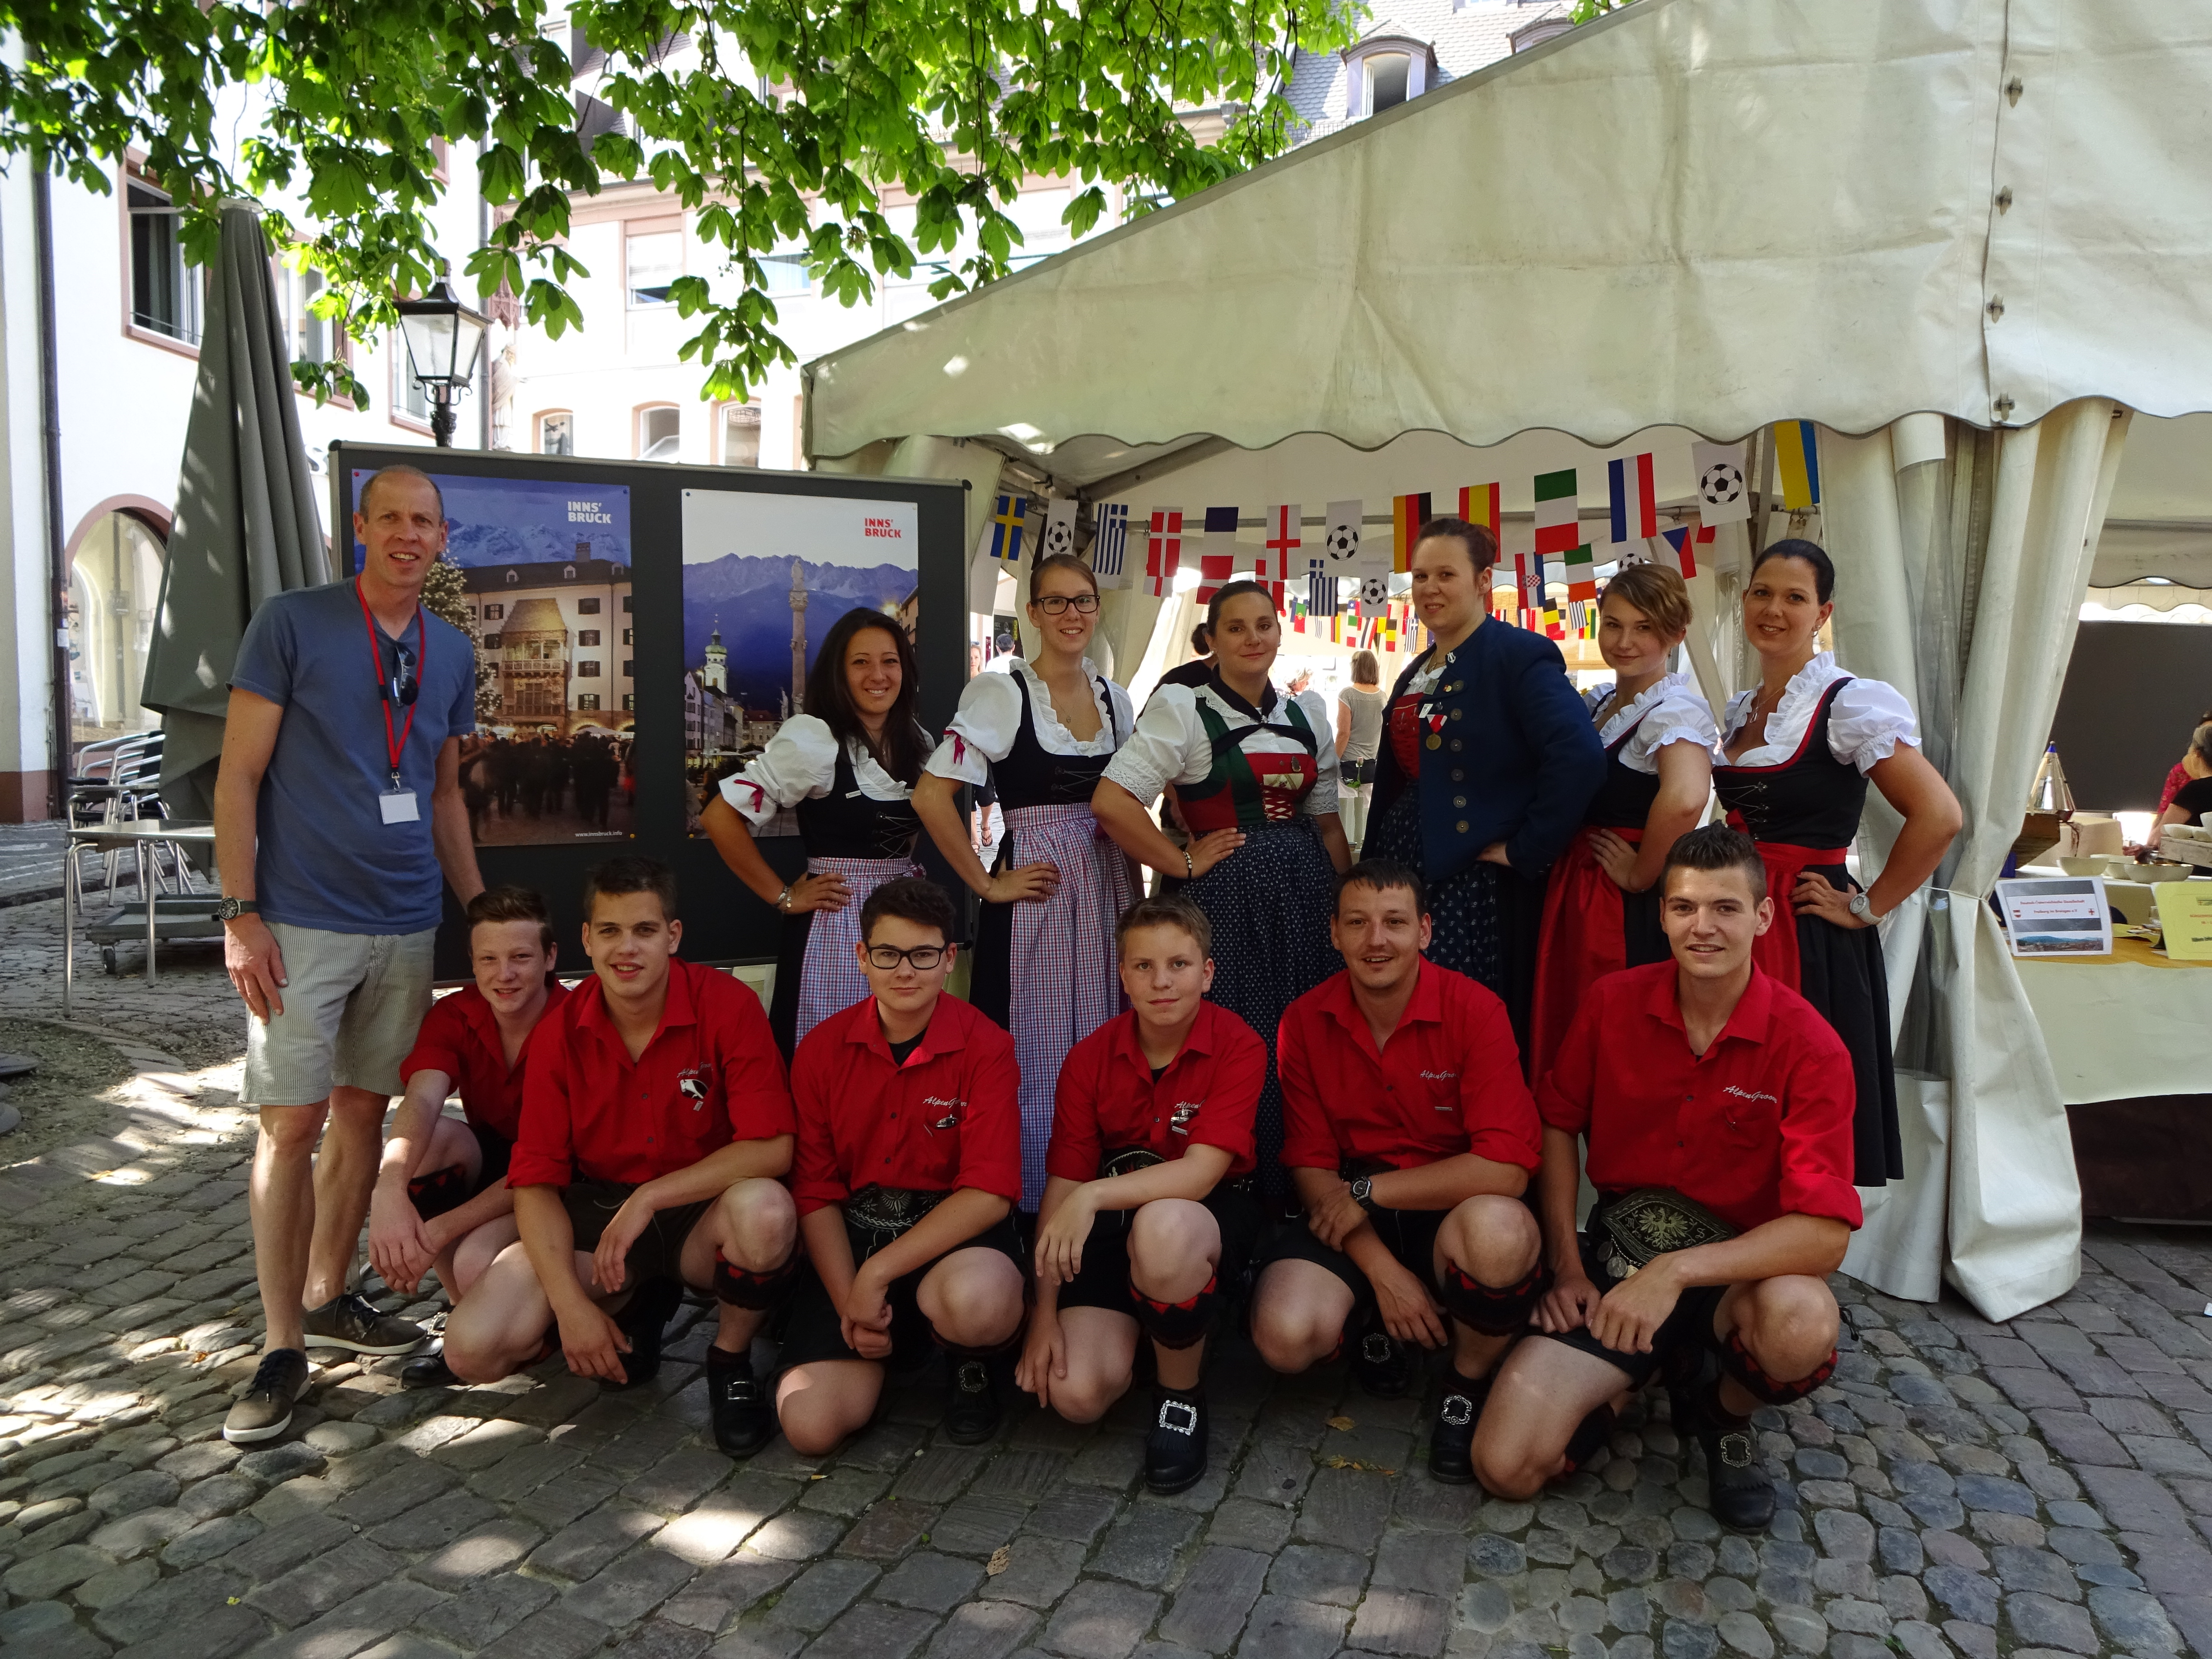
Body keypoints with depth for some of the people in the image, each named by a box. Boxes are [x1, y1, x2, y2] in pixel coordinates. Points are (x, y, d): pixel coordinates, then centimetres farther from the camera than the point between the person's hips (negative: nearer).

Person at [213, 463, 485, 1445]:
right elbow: (238, 777, -6)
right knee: (292, 1123, -4)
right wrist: (240, 915, -13)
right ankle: (282, 1347, 6)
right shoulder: (291, 624, -4)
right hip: (302, 921, -5)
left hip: (407, 924, 5)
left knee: (364, 1112, 12)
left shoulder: (453, 653, 11)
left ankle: (327, 1298, 27)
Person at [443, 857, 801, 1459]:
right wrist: (572, 1306, -16)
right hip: (595, 1212, 3)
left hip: (702, 1213, -3)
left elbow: (771, 1148, -20)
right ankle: (638, 1309, 14)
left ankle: (731, 1361, -5)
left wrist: (651, 1196, -23)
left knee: (766, 1212, -38)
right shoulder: (560, 1032, -5)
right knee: (471, 1348, -16)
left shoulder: (727, 1006, -15)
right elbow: (536, 1181, -5)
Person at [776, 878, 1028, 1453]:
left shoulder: (985, 1048, -10)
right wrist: (849, 1304, -10)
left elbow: (990, 1191, -16)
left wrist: (878, 1273, -20)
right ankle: (875, 1348, 20)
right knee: (810, 1426, -15)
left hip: (954, 1231, -2)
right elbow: (815, 1191, 3)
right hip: (851, 1231, 3)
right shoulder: (822, 1049, 0)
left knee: (977, 1303, -39)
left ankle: (973, 1368, 1)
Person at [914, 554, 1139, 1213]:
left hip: (1107, 890, 6)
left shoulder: (1115, 697, 10)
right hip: (1037, 890, -5)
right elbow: (931, 795, -16)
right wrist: (987, 885, -12)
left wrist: (1135, 899, 11)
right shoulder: (1001, 692, -9)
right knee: (1034, 1051, 0)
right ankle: (1027, 1201, 15)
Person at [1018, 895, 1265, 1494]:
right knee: (1076, 1393, -18)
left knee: (1162, 1227, -41)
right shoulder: (1091, 1057, -5)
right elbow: (1062, 1186, -4)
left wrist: (1093, 1197, -36)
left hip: (1213, 1215, -3)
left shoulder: (1238, 1046, -15)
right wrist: (1044, 1313, -10)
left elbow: (1201, 1173, -24)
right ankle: (1134, 1332, 20)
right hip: (1113, 1223, 3)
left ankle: (1181, 1396, -12)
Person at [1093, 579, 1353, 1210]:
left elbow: (1327, 823, 16)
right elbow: (1111, 802, -16)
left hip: (1303, 894, 5)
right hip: (1224, 896, -5)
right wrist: (1182, 864, -11)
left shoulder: (1306, 714, 12)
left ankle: (1301, 1195, 22)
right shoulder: (1184, 707, -5)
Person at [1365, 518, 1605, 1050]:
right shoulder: (1415, 675, 16)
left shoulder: (1520, 656, -10)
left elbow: (1581, 757, -24)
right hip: (1404, 878, 8)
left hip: (1474, 887, -8)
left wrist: (1525, 850, -19)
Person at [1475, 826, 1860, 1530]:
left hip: (1741, 1271, -1)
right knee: (1506, 1465, -14)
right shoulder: (1613, 1002, -6)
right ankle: (1624, 1382, 19)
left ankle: (1722, 1412, 0)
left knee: (1802, 1324, -39)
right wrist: (1566, 1263, -1)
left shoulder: (1806, 1044, -16)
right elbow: (1558, 1123, 8)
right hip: (1615, 1256, 2)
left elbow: (1825, 1233, -23)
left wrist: (1678, 1271, -32)